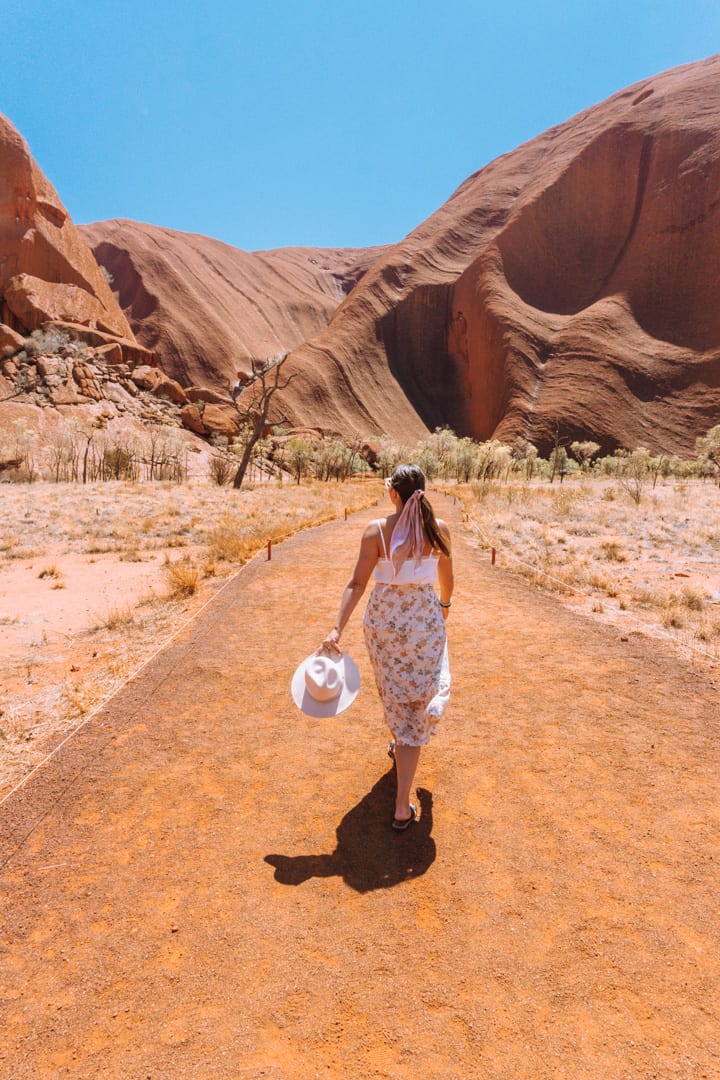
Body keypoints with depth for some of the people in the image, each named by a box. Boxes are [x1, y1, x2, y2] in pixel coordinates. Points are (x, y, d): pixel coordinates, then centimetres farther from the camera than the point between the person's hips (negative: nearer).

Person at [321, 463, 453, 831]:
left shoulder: (376, 530, -11)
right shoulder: (438, 528, -7)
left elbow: (357, 583, -15)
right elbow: (446, 578, 6)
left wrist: (337, 629, -14)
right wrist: (445, 603, 26)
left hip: (383, 621, 1)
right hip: (425, 622, 0)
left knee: (393, 694, 26)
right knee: (415, 704, 5)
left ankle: (399, 746, 55)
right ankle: (402, 807, 3)